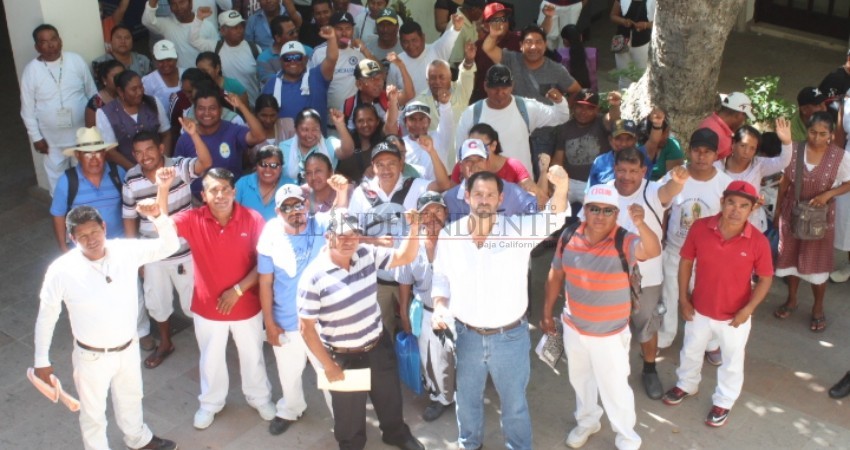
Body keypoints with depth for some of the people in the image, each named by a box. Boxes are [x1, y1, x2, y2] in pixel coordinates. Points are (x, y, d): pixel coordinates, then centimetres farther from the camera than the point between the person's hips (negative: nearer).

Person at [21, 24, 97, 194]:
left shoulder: (76, 61, -7)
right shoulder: (31, 70, -10)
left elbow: (92, 92, 1)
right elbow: (28, 109, -5)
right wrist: (36, 137, -5)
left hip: (82, 131, 1)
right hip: (52, 137, -1)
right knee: (57, 175, 11)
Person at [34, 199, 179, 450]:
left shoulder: (126, 251, -16)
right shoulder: (61, 271, -23)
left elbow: (169, 246, -14)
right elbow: (46, 318, -12)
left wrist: (157, 216, -33)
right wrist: (42, 361, -6)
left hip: (128, 348, 4)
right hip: (92, 356, -4)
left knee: (130, 398, 30)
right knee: (93, 412, 19)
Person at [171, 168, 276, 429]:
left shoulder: (253, 219, -16)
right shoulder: (193, 220, -14)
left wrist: (238, 290, -19)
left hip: (246, 306, -1)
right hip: (207, 307, 1)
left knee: (252, 356, 21)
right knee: (211, 359, 22)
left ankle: (260, 398, 46)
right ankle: (210, 403, 46)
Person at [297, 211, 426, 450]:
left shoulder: (367, 254, -9)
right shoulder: (313, 276, -24)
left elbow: (405, 257, 0)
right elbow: (306, 328, -18)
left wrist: (414, 228, -19)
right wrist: (328, 366, -14)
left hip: (379, 346, 5)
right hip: (344, 357, -5)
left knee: (390, 397, 28)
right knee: (349, 412, 20)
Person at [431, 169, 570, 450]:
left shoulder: (518, 229, -14)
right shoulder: (448, 235, -7)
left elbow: (553, 219, -28)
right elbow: (441, 277, 5)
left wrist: (561, 186, -47)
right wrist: (439, 306, -12)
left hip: (510, 336, -2)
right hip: (467, 335, 2)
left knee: (514, 402, 18)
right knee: (467, 398, 25)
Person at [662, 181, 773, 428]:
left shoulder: (758, 241, -22)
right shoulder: (700, 228, -19)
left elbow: (765, 278, -8)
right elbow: (686, 262, -4)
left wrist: (748, 309, -17)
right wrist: (683, 298, -4)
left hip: (734, 316, -2)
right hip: (699, 310, 2)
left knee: (732, 363, 20)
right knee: (691, 352, 27)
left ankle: (723, 402, 46)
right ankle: (686, 385, 56)